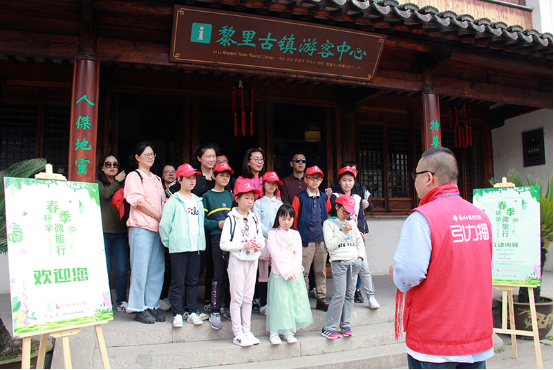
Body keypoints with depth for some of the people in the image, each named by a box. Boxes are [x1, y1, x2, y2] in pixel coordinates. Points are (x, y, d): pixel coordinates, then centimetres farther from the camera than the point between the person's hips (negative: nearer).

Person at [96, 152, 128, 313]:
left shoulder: (123, 183, 17)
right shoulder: (97, 183, 8)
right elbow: (104, 194, -14)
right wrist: (116, 182, -1)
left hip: (120, 233, 3)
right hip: (103, 232, -3)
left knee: (122, 270, 1)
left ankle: (121, 301, 14)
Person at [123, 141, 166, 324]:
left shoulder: (156, 179, 22)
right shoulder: (134, 176, 0)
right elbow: (139, 201, -10)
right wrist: (160, 216, -9)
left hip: (158, 228, 7)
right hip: (141, 227, -7)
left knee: (157, 268, 6)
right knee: (140, 269, -4)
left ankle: (151, 306, 15)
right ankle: (138, 309, 5)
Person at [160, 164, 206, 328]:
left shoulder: (198, 201, 13)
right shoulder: (173, 201, -4)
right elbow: (164, 225, -5)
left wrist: (200, 242, 10)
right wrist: (168, 243, -2)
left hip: (195, 247, 5)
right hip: (178, 247, -5)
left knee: (193, 282, 10)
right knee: (178, 282, 1)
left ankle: (192, 312, 19)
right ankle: (177, 314, 10)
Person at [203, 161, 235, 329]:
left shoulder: (230, 195, 17)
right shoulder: (208, 196, 6)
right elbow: (202, 220, -1)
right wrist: (218, 224, -12)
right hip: (217, 238, -4)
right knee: (219, 275, -6)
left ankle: (229, 305, 20)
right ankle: (215, 312, 2)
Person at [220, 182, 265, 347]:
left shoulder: (254, 219, 9)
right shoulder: (231, 219, -7)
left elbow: (261, 239, 16)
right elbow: (224, 244, -12)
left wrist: (258, 245, -7)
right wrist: (244, 245, -19)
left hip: (252, 261, 5)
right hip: (237, 261, -5)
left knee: (248, 298, 10)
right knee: (237, 298, -1)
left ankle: (247, 331, 20)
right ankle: (237, 334, 8)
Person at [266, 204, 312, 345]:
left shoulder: (295, 234, 13)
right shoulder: (272, 233, 1)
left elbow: (298, 254, 5)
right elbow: (276, 254, -8)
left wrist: (293, 270, -10)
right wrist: (286, 272, -14)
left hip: (295, 273, 4)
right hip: (279, 274, -4)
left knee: (295, 301, 2)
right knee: (279, 302, -6)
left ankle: (288, 331, 12)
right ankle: (274, 333, 4)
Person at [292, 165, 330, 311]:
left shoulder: (324, 197, 12)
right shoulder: (300, 198, 0)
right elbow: (294, 219, 2)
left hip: (322, 239, 4)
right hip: (306, 239, -4)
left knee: (321, 270, 10)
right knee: (303, 271, 0)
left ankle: (321, 299, 19)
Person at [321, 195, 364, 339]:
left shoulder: (351, 223, 16)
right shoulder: (329, 223, 1)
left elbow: (359, 240, 21)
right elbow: (330, 245, -9)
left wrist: (360, 256, 8)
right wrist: (344, 233, -11)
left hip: (354, 262, 5)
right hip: (339, 262, -5)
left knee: (350, 294, 6)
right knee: (339, 295, -11)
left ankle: (345, 325, 16)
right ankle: (328, 328, -4)